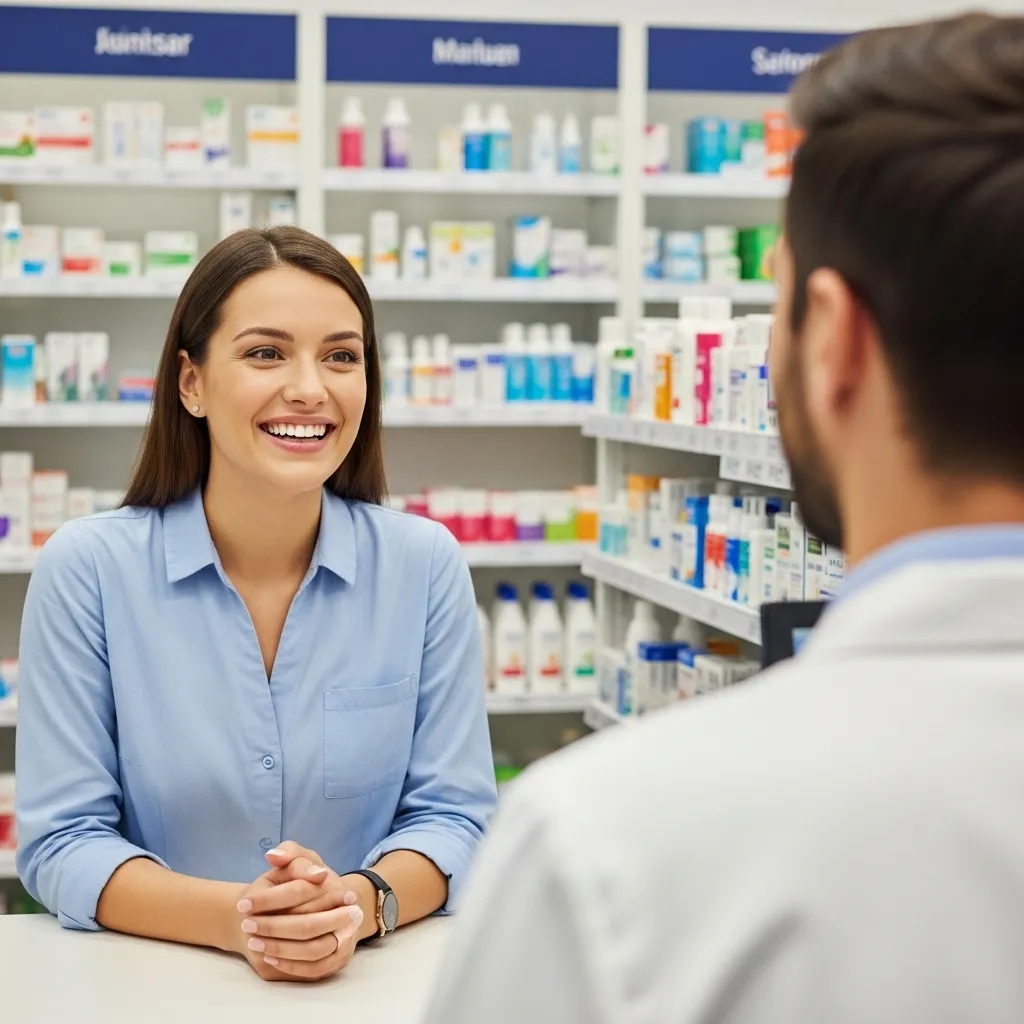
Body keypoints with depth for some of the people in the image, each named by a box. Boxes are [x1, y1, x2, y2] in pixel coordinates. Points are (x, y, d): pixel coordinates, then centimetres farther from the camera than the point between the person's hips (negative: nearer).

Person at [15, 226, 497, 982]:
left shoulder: (427, 564, -2)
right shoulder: (87, 569, -5)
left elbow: (453, 814, 0)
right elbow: (62, 842, -5)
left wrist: (358, 905, -20)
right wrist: (232, 919, -21)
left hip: (380, 976, 1)